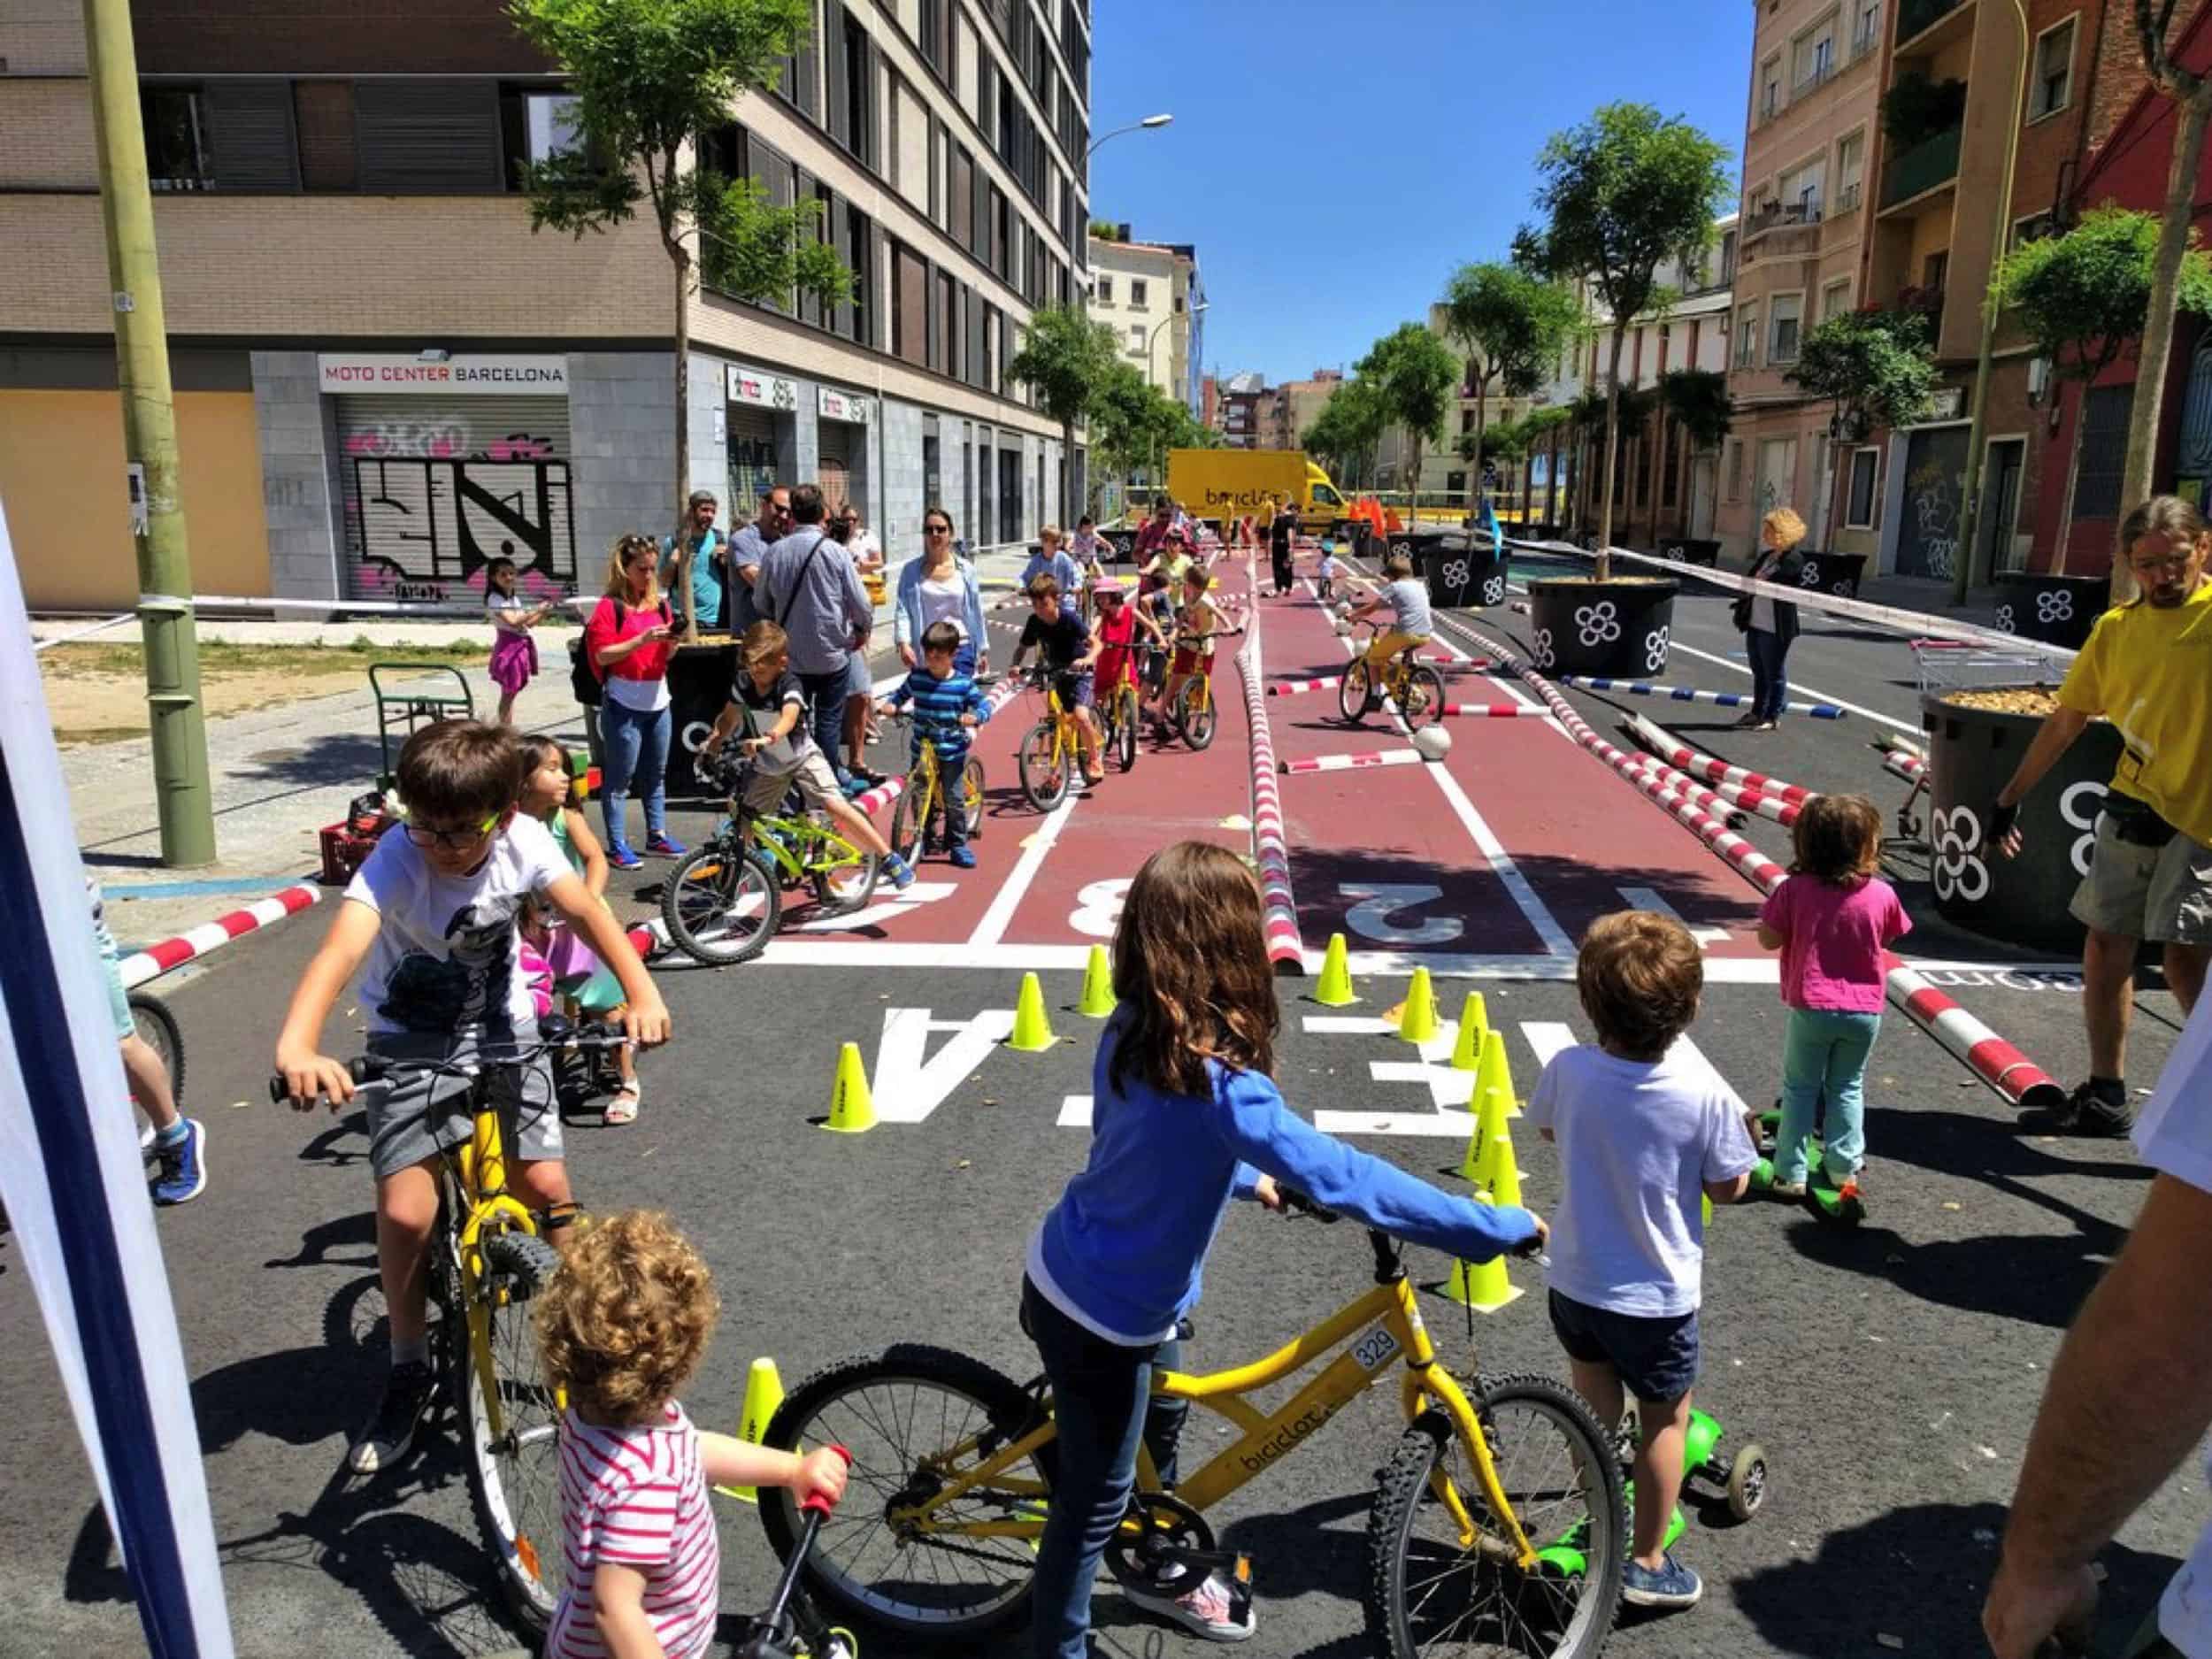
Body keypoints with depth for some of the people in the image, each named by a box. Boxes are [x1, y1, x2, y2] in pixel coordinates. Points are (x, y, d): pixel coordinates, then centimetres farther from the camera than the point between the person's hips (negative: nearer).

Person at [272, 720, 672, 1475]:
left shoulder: (522, 840, -20)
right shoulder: (396, 861, -28)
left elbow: (585, 910, -29)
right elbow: (340, 949, -43)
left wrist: (642, 994, -46)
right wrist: (297, 1047, -62)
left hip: (502, 1032, 2)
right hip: (412, 1044, -2)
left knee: (546, 1186, -8)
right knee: (405, 1212, -12)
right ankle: (409, 1370, 14)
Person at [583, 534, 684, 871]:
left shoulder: (660, 604, 11)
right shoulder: (609, 606, -7)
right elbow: (603, 655, -14)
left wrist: (672, 640, -6)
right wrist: (642, 640, -23)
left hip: (658, 701, 6)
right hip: (624, 705, -6)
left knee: (656, 774, 12)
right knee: (620, 777, -1)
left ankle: (657, 835, 21)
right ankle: (617, 844, 4)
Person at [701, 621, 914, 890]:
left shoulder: (789, 686, -23)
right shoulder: (743, 684, -8)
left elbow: (788, 718, -42)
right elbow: (728, 718, 4)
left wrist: (767, 739, -62)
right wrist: (715, 738, -18)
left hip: (803, 758, -5)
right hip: (767, 767, 5)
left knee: (835, 806, -19)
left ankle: (889, 858, -11)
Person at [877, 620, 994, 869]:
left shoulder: (963, 684, -7)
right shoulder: (916, 678, 1)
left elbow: (984, 704, -5)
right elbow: (900, 694, 14)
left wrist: (973, 717, -26)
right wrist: (890, 704, -7)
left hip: (952, 752, -3)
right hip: (921, 750, 3)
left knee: (953, 800, -2)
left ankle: (958, 845, 10)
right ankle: (923, 840, 27)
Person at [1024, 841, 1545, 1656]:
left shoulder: (1133, 1032, -8)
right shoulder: (1216, 1083, -35)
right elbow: (1346, 1178, -35)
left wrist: (1245, 1177, 27)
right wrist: (1501, 1227, -26)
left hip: (1073, 1270, 9)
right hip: (1099, 1312, -9)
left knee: (1163, 1421, 30)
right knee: (1099, 1493, 14)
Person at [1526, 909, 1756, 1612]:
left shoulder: (1568, 1070, -19)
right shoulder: (1705, 1097, -25)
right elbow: (1728, 1188, -10)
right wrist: (1734, 1130, 5)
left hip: (1575, 1283, 3)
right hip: (1657, 1297, -3)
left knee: (1595, 1413, 25)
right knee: (1666, 1421, 20)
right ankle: (1647, 1565, 31)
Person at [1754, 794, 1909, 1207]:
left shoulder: (1795, 890, -15)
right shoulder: (1882, 894, -9)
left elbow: (1768, 939, -8)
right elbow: (1886, 940, 8)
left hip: (1811, 1006, -2)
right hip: (1864, 1009, 2)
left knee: (1800, 1088, 10)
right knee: (1847, 1087, 19)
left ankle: (1790, 1173, 12)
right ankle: (1845, 1168, 22)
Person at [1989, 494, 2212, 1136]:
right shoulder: (2116, 628, 5)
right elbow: (2064, 722, 12)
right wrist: (2010, 796, 14)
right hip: (2133, 805, 6)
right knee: (2106, 942, 10)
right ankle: (2105, 1095, 23)